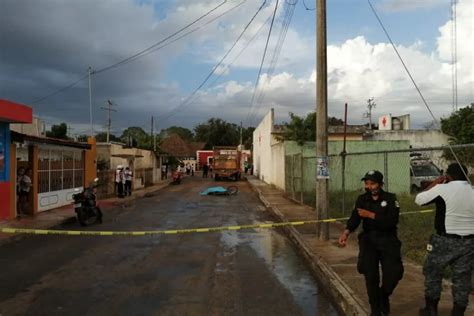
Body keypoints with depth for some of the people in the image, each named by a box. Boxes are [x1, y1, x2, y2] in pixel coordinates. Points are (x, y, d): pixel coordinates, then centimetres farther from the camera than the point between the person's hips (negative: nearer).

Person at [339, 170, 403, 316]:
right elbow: (354, 218, -12)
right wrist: (346, 232, -30)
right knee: (370, 275, -6)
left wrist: (370, 215, -25)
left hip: (388, 240, -1)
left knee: (394, 272, -12)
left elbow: (392, 221, -19)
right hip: (369, 239, 2)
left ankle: (384, 295, 22)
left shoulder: (390, 198, -5)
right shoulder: (362, 199, 3)